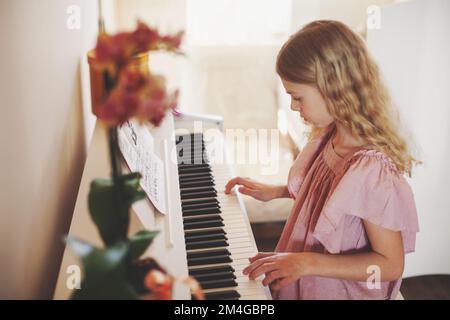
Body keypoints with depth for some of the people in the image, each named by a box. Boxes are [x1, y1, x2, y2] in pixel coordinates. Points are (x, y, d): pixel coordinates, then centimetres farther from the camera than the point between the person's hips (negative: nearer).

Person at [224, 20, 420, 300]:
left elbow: (391, 264, -23)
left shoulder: (374, 169, -29)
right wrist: (276, 191, 11)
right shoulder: (331, 135, -4)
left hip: (334, 291, -7)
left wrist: (308, 263, -30)